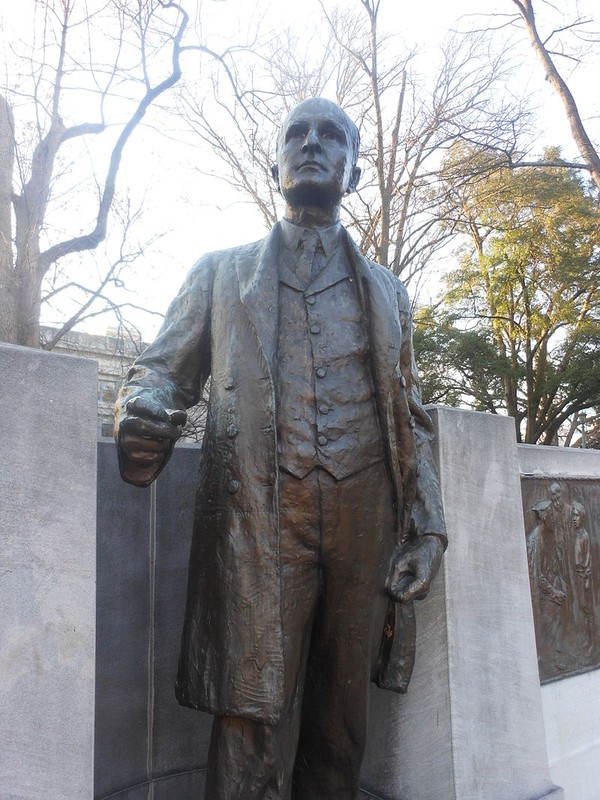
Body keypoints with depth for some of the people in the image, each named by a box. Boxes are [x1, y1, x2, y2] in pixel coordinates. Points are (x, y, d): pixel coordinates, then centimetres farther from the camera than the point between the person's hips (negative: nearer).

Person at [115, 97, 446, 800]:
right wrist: (144, 414, -15)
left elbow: (409, 419, 16)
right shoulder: (220, 273, 15)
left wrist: (427, 529, 5)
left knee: (341, 721, 9)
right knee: (256, 720, -3)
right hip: (258, 523, -2)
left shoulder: (387, 292, 19)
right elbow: (162, 367, 10)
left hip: (365, 525, 3)